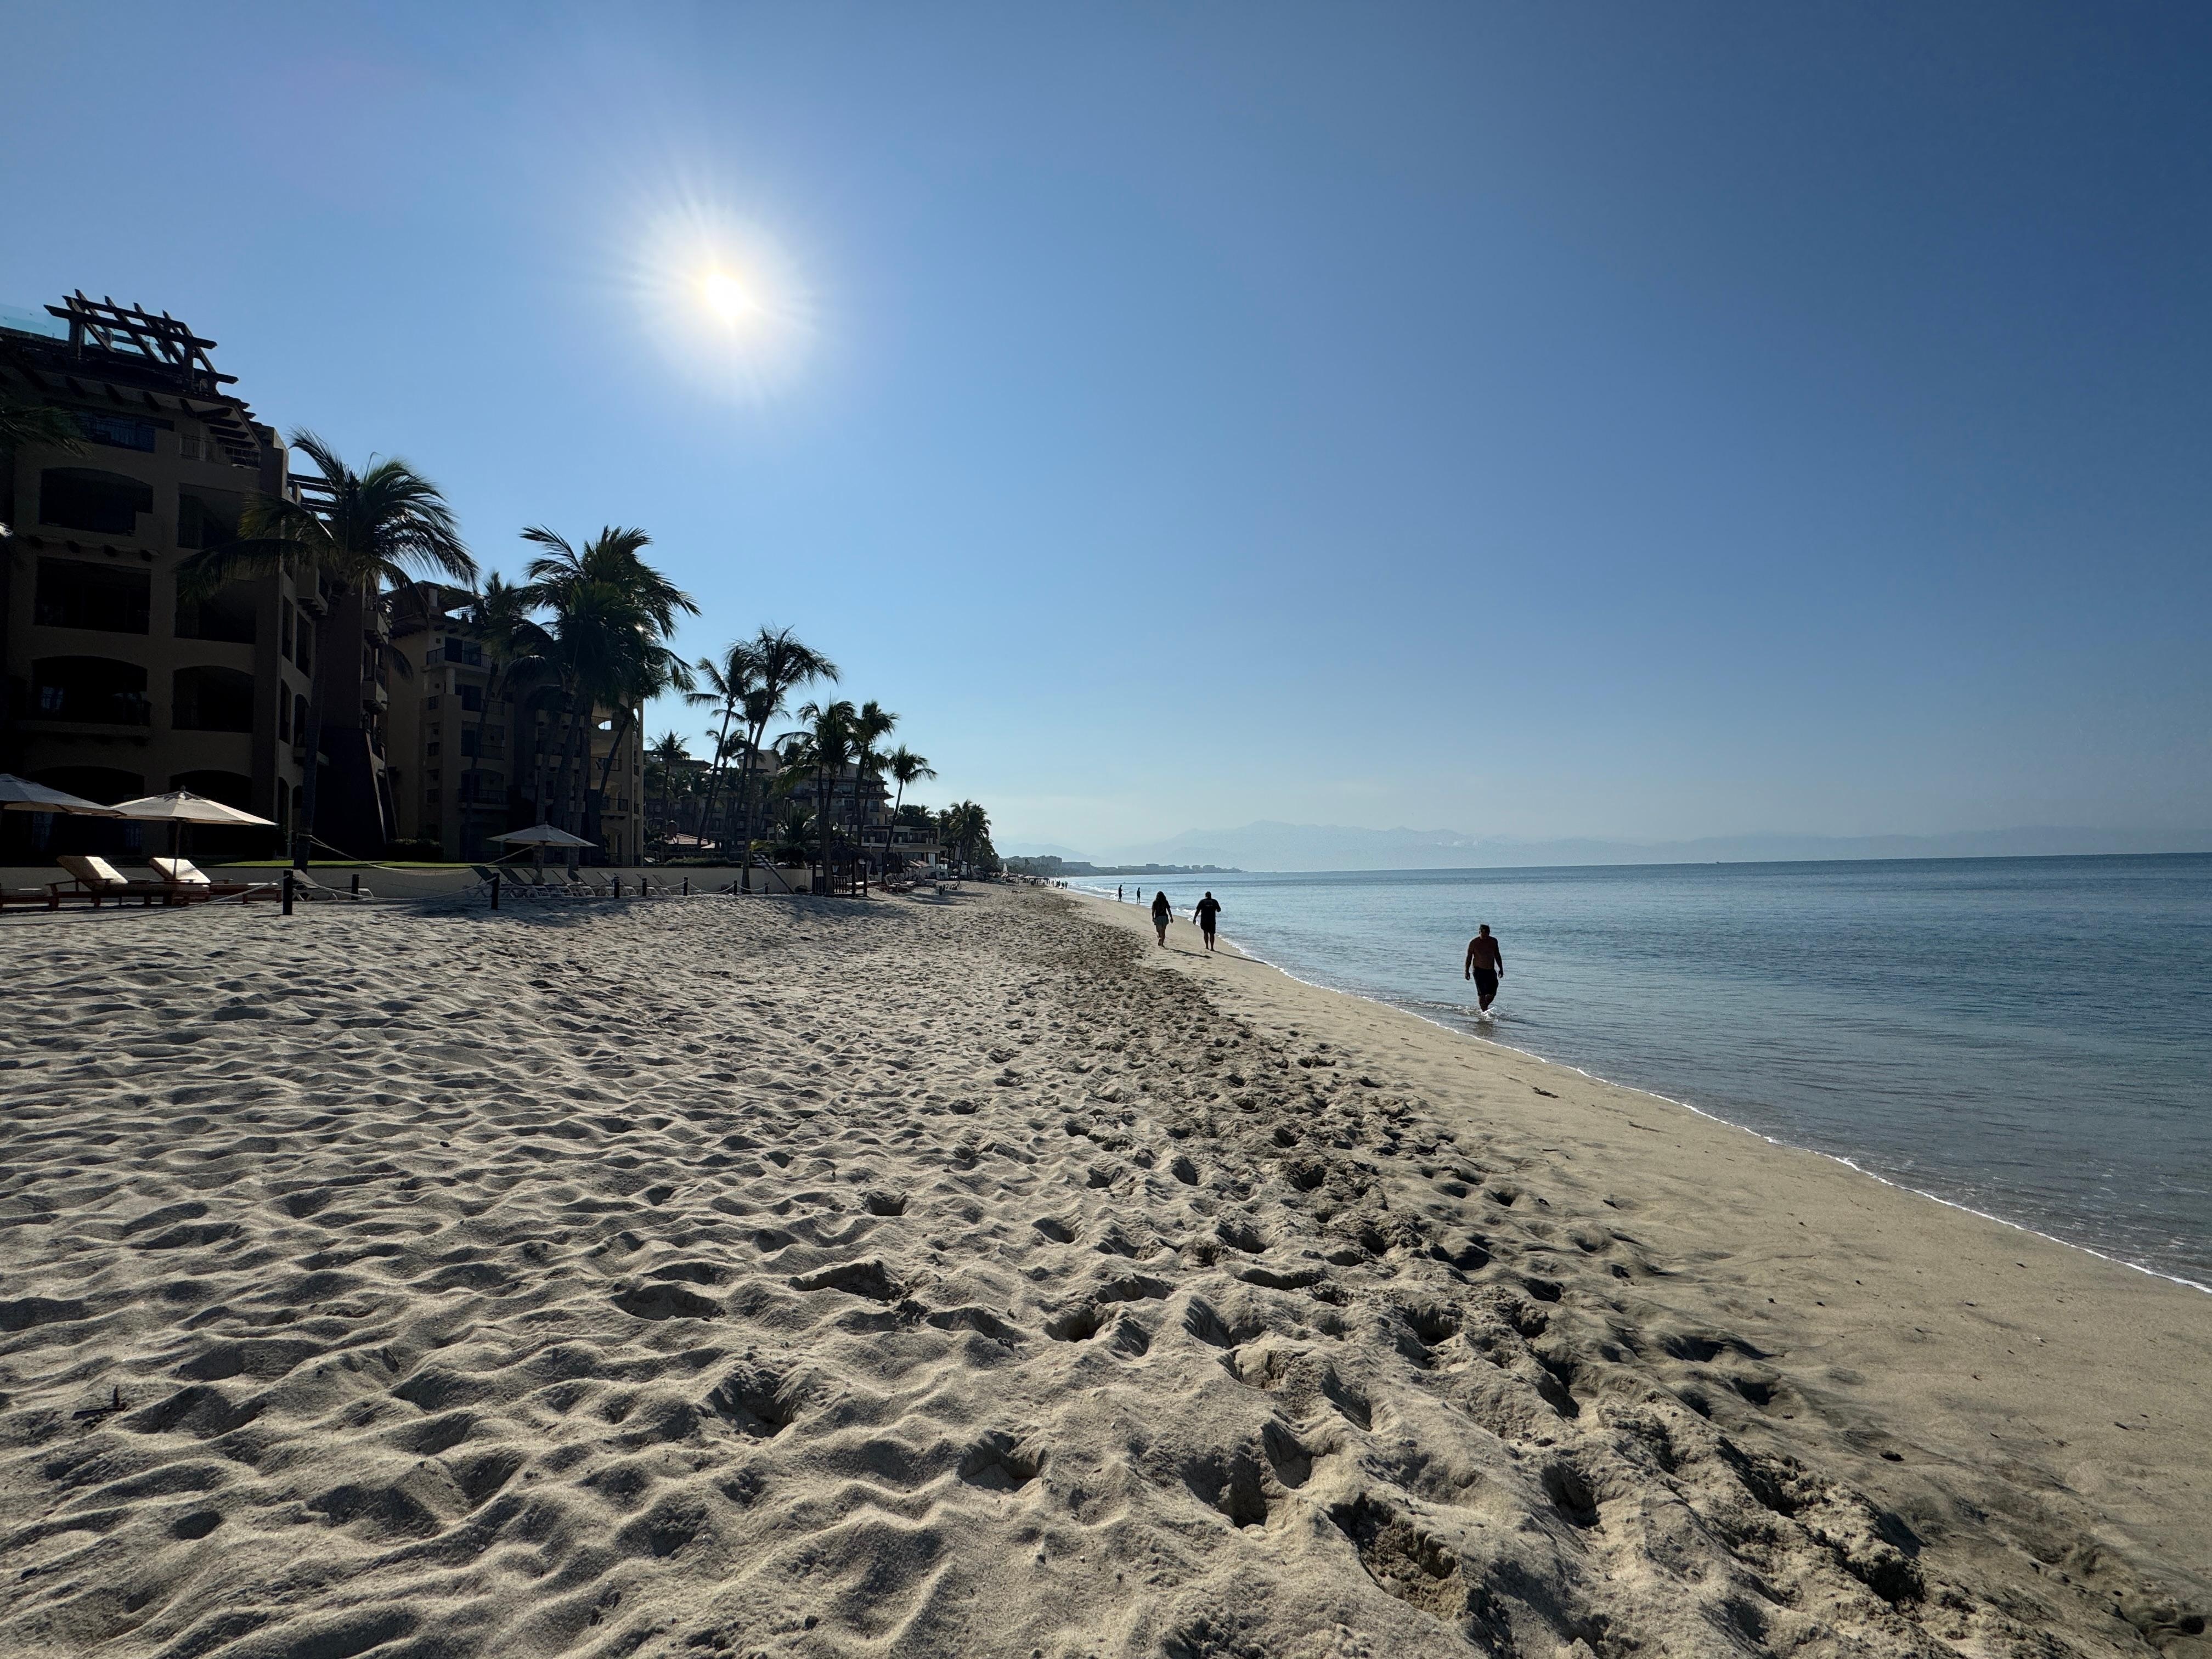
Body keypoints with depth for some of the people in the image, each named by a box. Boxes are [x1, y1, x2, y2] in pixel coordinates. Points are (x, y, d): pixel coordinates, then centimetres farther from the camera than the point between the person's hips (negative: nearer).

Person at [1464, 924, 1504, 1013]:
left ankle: (1484, 1007, 27)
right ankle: (1485, 1011, 0)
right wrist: (1467, 971, -8)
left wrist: (1501, 969, 10)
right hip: (1478, 970, -4)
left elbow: (1497, 956, 13)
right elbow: (1469, 957, -5)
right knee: (1482, 994, -8)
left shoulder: (1493, 941, 3)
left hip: (1491, 971, 4)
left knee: (1492, 993, 3)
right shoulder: (1473, 942, -9)